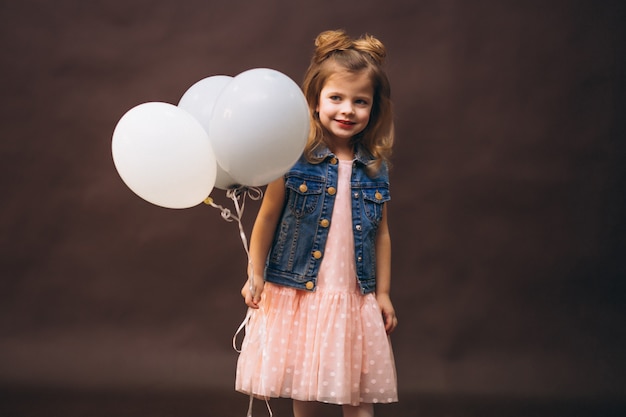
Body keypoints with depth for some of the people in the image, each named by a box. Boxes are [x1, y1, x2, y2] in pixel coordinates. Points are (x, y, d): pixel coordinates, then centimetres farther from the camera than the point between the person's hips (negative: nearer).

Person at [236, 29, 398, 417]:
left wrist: (383, 293, 8)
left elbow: (381, 233, 7)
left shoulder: (376, 168, 1)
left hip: (355, 297, 2)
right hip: (300, 293, -2)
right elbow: (267, 218, -2)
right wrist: (255, 275, -1)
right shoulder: (295, 159, -9)